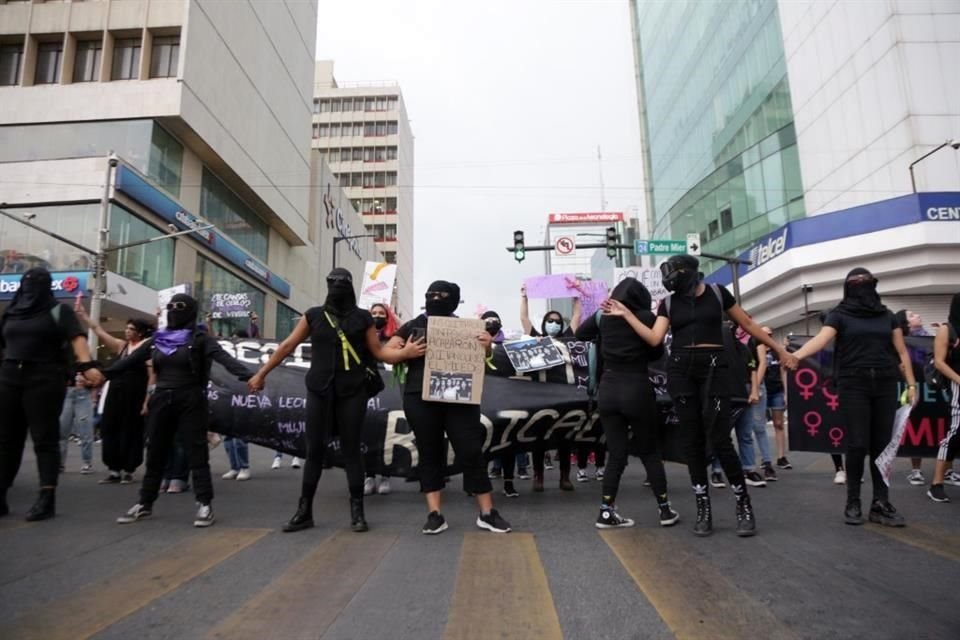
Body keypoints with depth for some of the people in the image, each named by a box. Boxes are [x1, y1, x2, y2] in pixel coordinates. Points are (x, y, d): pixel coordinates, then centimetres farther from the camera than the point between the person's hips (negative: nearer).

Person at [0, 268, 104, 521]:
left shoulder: (59, 311, 0)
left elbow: (77, 338, -14)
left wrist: (87, 365, -31)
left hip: (44, 380, -5)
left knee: (45, 438, -4)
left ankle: (47, 499, -4)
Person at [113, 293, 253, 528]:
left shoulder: (200, 338, -6)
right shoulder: (157, 339, 10)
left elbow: (223, 357, -20)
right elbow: (131, 360, 14)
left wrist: (247, 375, -36)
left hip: (191, 401, -5)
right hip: (161, 401, 5)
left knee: (197, 452, -2)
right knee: (156, 453, 13)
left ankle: (204, 504, 2)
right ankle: (145, 503, 25)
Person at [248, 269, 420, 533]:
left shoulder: (362, 317, 4)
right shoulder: (314, 315, 7)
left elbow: (378, 351, 3)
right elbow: (287, 346, 10)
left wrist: (405, 352, -14)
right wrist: (262, 373, 12)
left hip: (352, 392, -1)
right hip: (319, 391, 2)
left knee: (351, 449, 2)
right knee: (314, 450, 6)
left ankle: (357, 511, 9)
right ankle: (304, 511, 16)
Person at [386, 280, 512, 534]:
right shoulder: (413, 326, 8)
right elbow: (386, 351, 8)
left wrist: (487, 347, -12)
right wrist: (405, 353, -13)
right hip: (421, 399, 1)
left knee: (471, 451, 0)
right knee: (429, 453, 6)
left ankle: (487, 513, 9)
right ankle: (435, 514, 13)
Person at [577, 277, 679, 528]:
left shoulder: (603, 317, 3)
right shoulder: (646, 316, -5)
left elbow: (580, 333, 19)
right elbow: (656, 352, 5)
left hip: (608, 390, 3)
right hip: (637, 389, -3)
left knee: (616, 454, 9)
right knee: (650, 453, 10)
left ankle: (606, 512, 7)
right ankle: (664, 509, 16)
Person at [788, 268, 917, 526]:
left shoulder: (886, 315, 13)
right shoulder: (840, 315, 2)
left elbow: (901, 352, 14)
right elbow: (821, 338, -15)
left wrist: (911, 383, 6)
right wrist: (796, 354, -33)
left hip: (885, 384, 3)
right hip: (853, 385, -3)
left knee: (882, 444, 3)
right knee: (857, 444, -5)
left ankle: (881, 503, 9)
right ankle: (853, 502, 6)